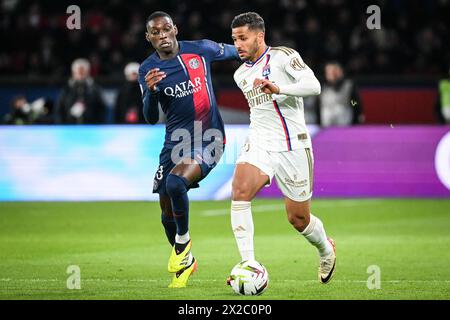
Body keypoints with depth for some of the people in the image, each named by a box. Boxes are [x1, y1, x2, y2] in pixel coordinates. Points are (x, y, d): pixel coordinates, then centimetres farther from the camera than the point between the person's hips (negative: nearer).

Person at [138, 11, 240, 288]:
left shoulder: (201, 50, -5)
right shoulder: (148, 70, 0)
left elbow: (236, 52, 15)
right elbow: (151, 118, -5)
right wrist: (151, 90, -23)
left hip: (208, 139, -4)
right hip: (176, 140, 4)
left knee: (175, 183, -29)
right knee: (167, 209, 8)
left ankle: (183, 241, -4)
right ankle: (185, 262, 32)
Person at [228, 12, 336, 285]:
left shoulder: (283, 56, -7)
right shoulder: (241, 74, 14)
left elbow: (313, 86, -20)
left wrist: (278, 89, -32)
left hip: (293, 147, -4)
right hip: (259, 144, 5)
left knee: (298, 218, 5)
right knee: (240, 190, -25)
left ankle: (326, 249, 39)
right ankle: (249, 265, -27)